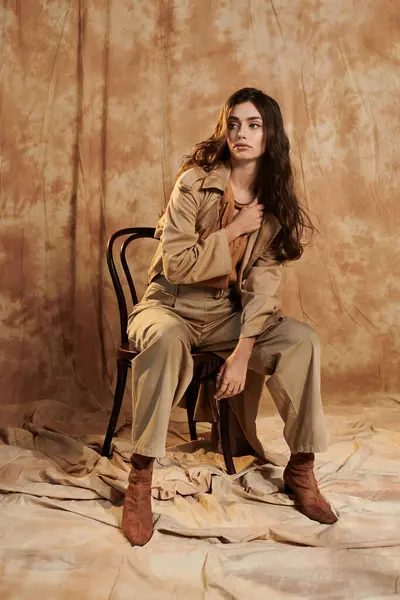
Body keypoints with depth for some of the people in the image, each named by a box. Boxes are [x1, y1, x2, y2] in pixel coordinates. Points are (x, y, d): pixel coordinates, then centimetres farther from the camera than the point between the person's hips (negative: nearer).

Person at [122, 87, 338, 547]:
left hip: (230, 314, 3)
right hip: (171, 305, -3)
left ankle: (300, 470, -10)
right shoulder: (195, 182, -10)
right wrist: (232, 231, -16)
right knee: (166, 339, -38)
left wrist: (243, 351, -22)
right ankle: (140, 478, -28)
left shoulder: (276, 205, 0)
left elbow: (263, 282, -10)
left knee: (302, 339, -21)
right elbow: (176, 266, -14)